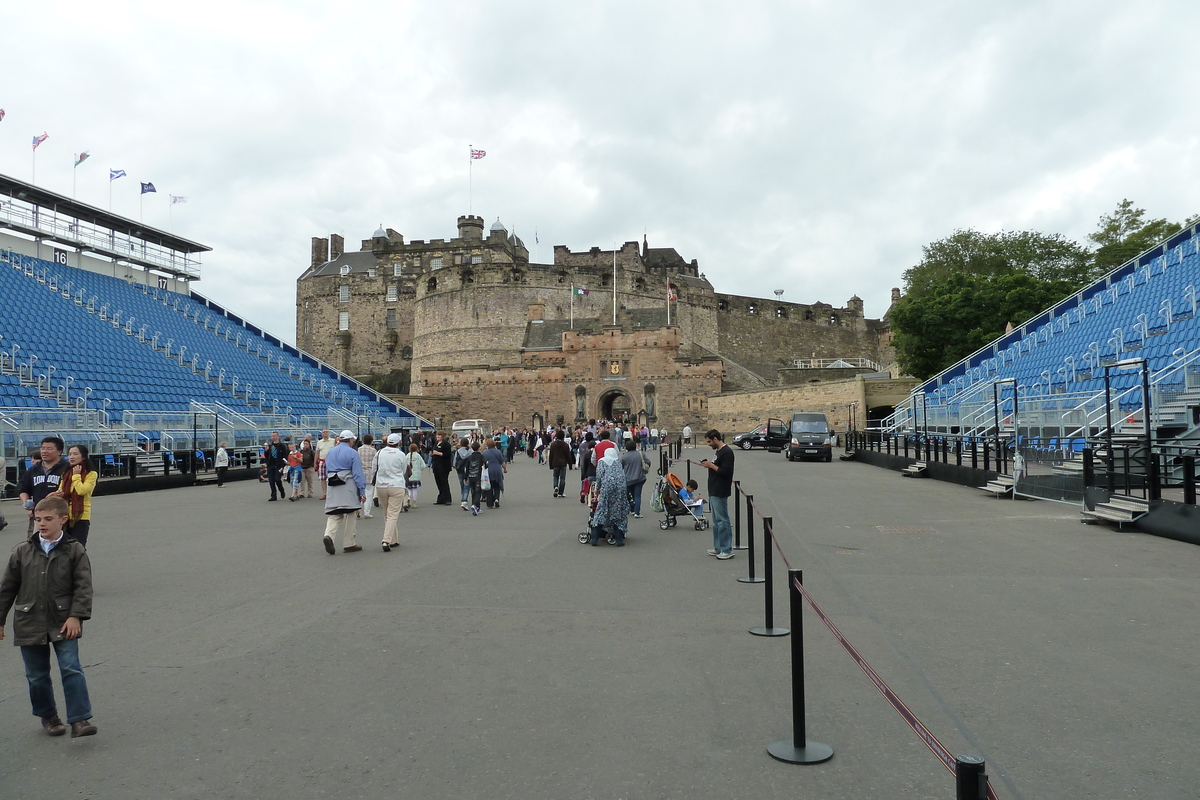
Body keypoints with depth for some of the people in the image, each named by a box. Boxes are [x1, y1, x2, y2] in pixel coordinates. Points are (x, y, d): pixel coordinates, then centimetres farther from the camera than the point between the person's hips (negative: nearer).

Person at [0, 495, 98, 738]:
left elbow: (83, 586, -5)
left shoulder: (75, 551, -4)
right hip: (30, 624, 3)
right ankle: (48, 716, 31)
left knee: (71, 668, -9)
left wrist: (76, 616, -13)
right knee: (37, 675, 12)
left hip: (63, 624, -3)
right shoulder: (22, 551, 2)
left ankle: (80, 719, -4)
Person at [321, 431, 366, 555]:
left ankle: (329, 535, -21)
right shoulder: (352, 453, -5)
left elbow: (327, 471, 20)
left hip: (333, 488, 5)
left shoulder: (331, 452, 13)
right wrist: (362, 491, -8)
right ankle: (349, 544, 7)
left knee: (334, 515, 5)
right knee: (351, 515, 4)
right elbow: (358, 473, -9)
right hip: (348, 487, -5)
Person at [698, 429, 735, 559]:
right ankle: (718, 548, 21)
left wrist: (712, 465, -16)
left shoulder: (727, 452, -16)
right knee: (716, 521, 14)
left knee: (722, 520, -6)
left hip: (720, 493, -11)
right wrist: (709, 465, 10)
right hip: (713, 492, 11)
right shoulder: (719, 451, 16)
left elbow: (726, 471, -22)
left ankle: (727, 550, -1)